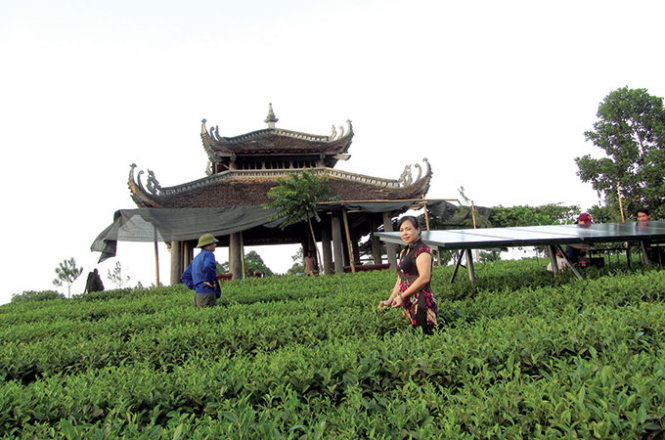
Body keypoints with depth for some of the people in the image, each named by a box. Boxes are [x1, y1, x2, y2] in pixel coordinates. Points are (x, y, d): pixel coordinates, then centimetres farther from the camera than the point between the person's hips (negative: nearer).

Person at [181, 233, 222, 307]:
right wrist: (210, 282, -17)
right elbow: (208, 268, -32)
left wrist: (195, 287, 16)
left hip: (197, 295, 9)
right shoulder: (209, 255, -8)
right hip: (207, 295, -9)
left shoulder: (196, 258, 19)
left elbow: (184, 277, 23)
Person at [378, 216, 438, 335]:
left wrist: (402, 296, -14)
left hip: (422, 303, -8)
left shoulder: (422, 250, -8)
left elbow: (425, 278, -19)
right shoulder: (404, 252, 18)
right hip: (409, 305, 8)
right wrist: (390, 300, 11)